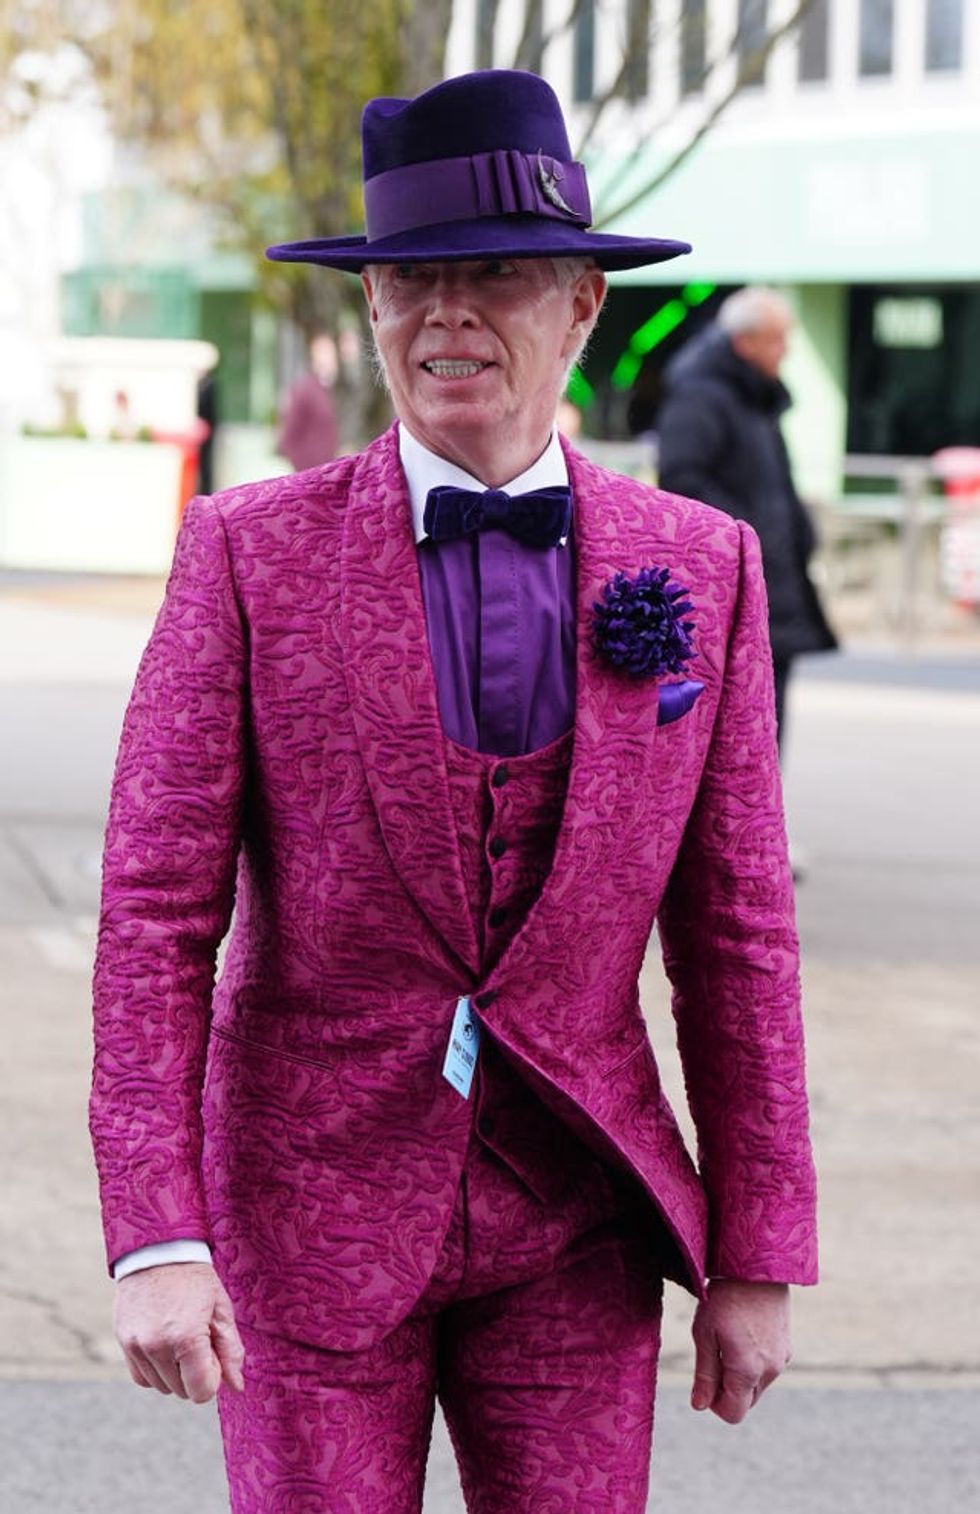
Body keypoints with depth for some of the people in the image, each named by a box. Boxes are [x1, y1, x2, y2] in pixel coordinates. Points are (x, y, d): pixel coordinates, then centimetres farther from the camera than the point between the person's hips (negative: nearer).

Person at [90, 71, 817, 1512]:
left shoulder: (702, 568, 2)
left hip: (572, 1216, 2)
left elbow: (738, 933, 4)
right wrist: (154, 1239, -16)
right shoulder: (249, 554, -5)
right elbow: (156, 911, -8)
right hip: (312, 1204, -2)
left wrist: (757, 1258, 2)